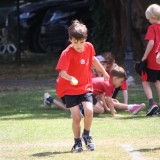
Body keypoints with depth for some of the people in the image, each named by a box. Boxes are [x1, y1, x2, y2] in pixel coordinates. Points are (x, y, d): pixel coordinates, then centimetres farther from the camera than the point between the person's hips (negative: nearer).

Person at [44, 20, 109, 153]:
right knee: (76, 117, -11)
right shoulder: (67, 53, -22)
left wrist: (104, 72, 27)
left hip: (86, 86, 3)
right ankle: (77, 142, 13)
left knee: (89, 111, -17)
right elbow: (62, 72, -32)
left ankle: (87, 135, 11)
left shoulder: (89, 47, -7)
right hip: (70, 89, -3)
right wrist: (70, 78, -53)